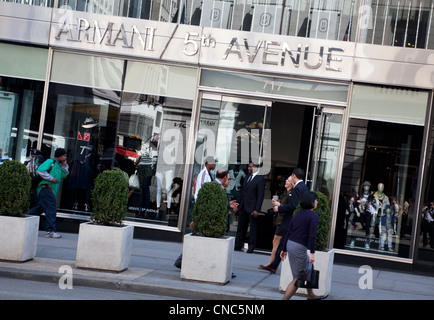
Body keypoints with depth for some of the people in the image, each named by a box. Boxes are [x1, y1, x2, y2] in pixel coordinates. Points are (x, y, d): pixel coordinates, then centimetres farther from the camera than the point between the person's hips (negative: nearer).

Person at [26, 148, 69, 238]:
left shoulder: (58, 165, 22)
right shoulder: (50, 161, -6)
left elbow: (63, 176, 22)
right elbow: (40, 170, -16)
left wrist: (65, 166, 12)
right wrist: (51, 178, -17)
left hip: (51, 190, 10)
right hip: (46, 188, -10)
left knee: (39, 208, 14)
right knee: (51, 208, -13)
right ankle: (50, 231, -14)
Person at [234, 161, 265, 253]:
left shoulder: (260, 179, -8)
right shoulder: (247, 177, 14)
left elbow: (260, 196, -12)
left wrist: (257, 210, -17)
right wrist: (239, 205, 12)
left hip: (252, 208, -7)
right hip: (243, 207, 7)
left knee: (253, 227, 2)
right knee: (241, 226, 10)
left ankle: (251, 247, 8)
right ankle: (238, 245, 17)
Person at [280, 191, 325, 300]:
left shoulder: (297, 214, 13)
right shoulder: (314, 216, -9)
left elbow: (288, 233, 14)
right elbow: (312, 236, -19)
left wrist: (284, 249, 19)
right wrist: (312, 253, -19)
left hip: (290, 243, 9)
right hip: (299, 247, -9)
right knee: (298, 278, 0)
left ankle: (310, 295, 36)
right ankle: (284, 299, -2)